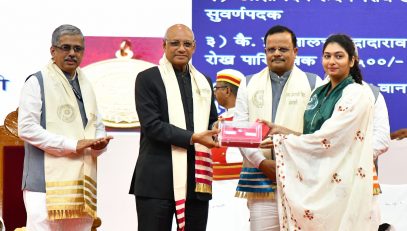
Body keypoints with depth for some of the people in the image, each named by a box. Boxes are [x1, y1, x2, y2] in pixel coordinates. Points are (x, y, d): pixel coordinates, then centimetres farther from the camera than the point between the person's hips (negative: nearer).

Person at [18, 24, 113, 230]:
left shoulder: (85, 86, 19)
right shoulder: (37, 82, -1)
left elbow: (97, 126, 24)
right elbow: (26, 128, -10)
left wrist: (100, 142, -2)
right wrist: (73, 145, -15)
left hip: (81, 181, 6)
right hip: (47, 181, -6)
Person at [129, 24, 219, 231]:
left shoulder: (203, 82, 18)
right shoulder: (148, 78, 0)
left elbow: (212, 121, 23)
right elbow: (151, 125, -10)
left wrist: (216, 132, -2)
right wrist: (192, 138, -18)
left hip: (196, 179, 5)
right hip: (158, 181, -5)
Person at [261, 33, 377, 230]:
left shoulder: (357, 94, -9)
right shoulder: (318, 93, 14)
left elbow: (326, 139, -16)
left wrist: (281, 139, -10)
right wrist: (281, 131, -1)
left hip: (342, 183, -7)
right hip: (316, 181, 7)